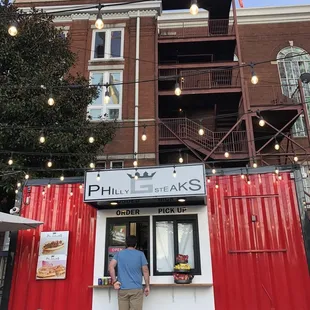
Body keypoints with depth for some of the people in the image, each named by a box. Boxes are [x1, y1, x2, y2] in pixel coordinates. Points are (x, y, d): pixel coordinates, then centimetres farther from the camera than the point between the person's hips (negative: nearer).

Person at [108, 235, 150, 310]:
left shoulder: (119, 254, 9)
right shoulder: (140, 254, 4)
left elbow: (111, 266, -4)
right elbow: (145, 270, 0)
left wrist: (114, 281, -4)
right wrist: (147, 286, 6)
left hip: (122, 289, 2)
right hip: (136, 289, -2)